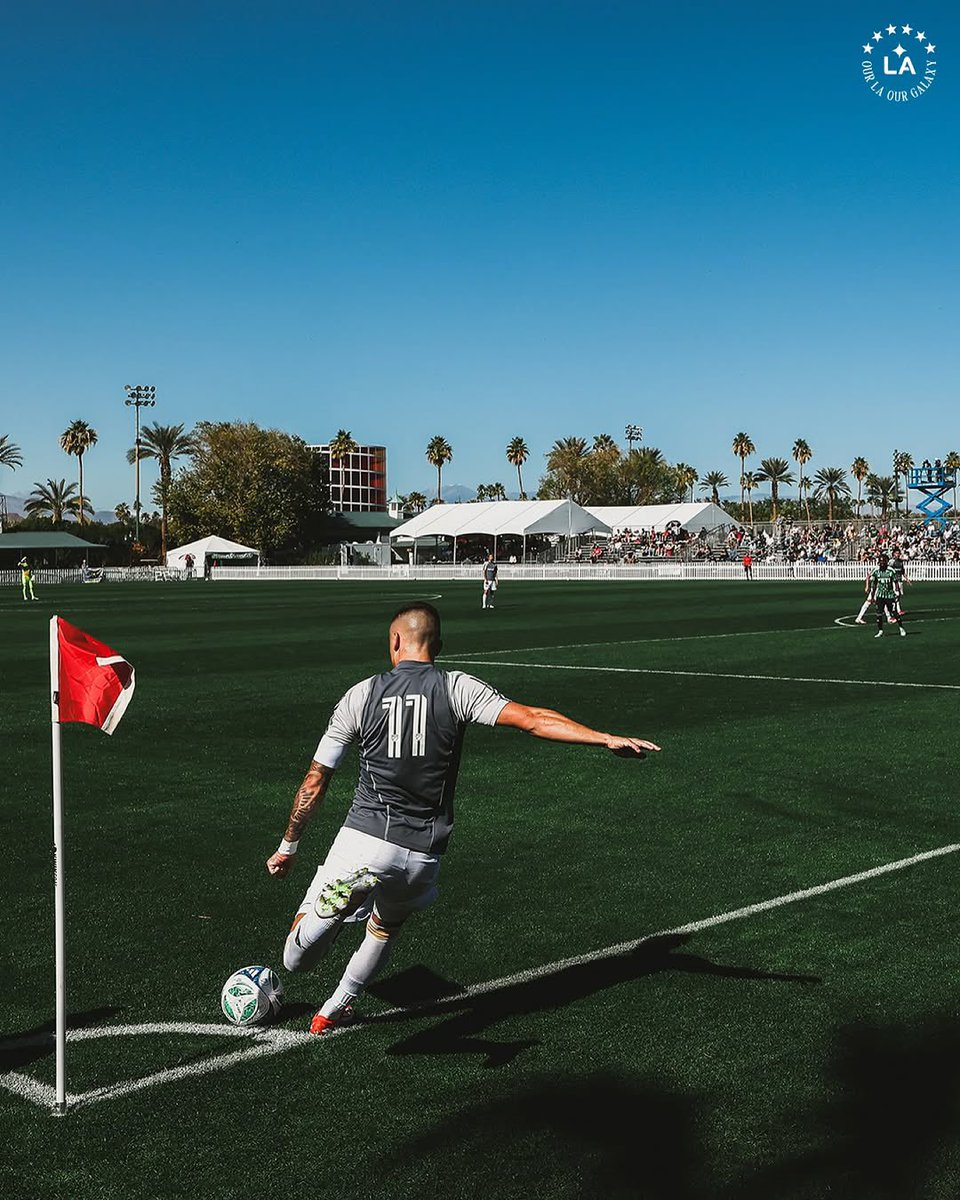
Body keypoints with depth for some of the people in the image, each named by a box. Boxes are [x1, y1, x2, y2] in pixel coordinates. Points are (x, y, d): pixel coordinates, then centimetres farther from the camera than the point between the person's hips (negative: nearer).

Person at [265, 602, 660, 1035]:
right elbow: (532, 719, -14)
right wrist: (608, 739, -14)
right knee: (385, 928, 33)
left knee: (295, 960, -1)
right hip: (423, 854, 2)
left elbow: (314, 781, 7)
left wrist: (288, 847, 18)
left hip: (365, 840, -2)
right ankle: (334, 1010, 44)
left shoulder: (361, 695, 3)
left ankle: (341, 904, -32)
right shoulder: (458, 689, 0)